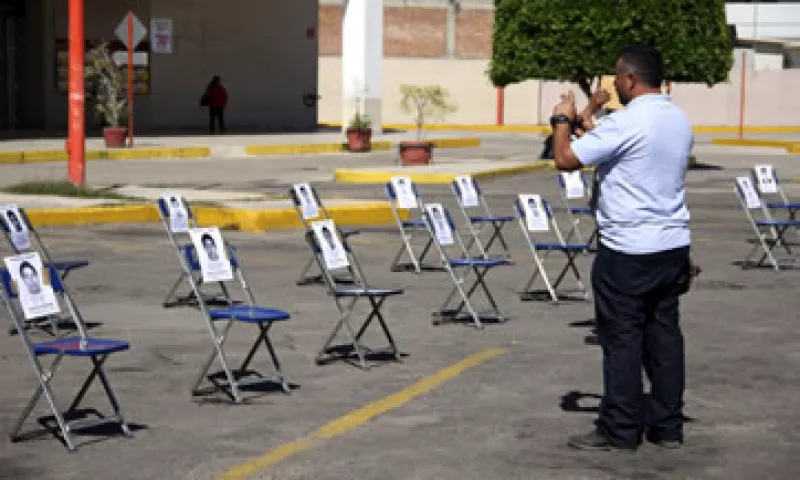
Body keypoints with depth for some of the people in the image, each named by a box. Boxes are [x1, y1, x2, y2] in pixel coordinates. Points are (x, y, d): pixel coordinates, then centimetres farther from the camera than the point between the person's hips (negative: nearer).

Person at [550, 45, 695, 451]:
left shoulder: (625, 123, -17)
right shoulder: (680, 120, 10)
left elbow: (565, 159, -15)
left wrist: (562, 120, 3)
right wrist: (591, 131, 28)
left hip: (628, 251, -8)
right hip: (673, 247, 8)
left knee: (622, 340, 0)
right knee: (664, 334, 11)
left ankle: (620, 430, 5)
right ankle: (667, 427, 16)